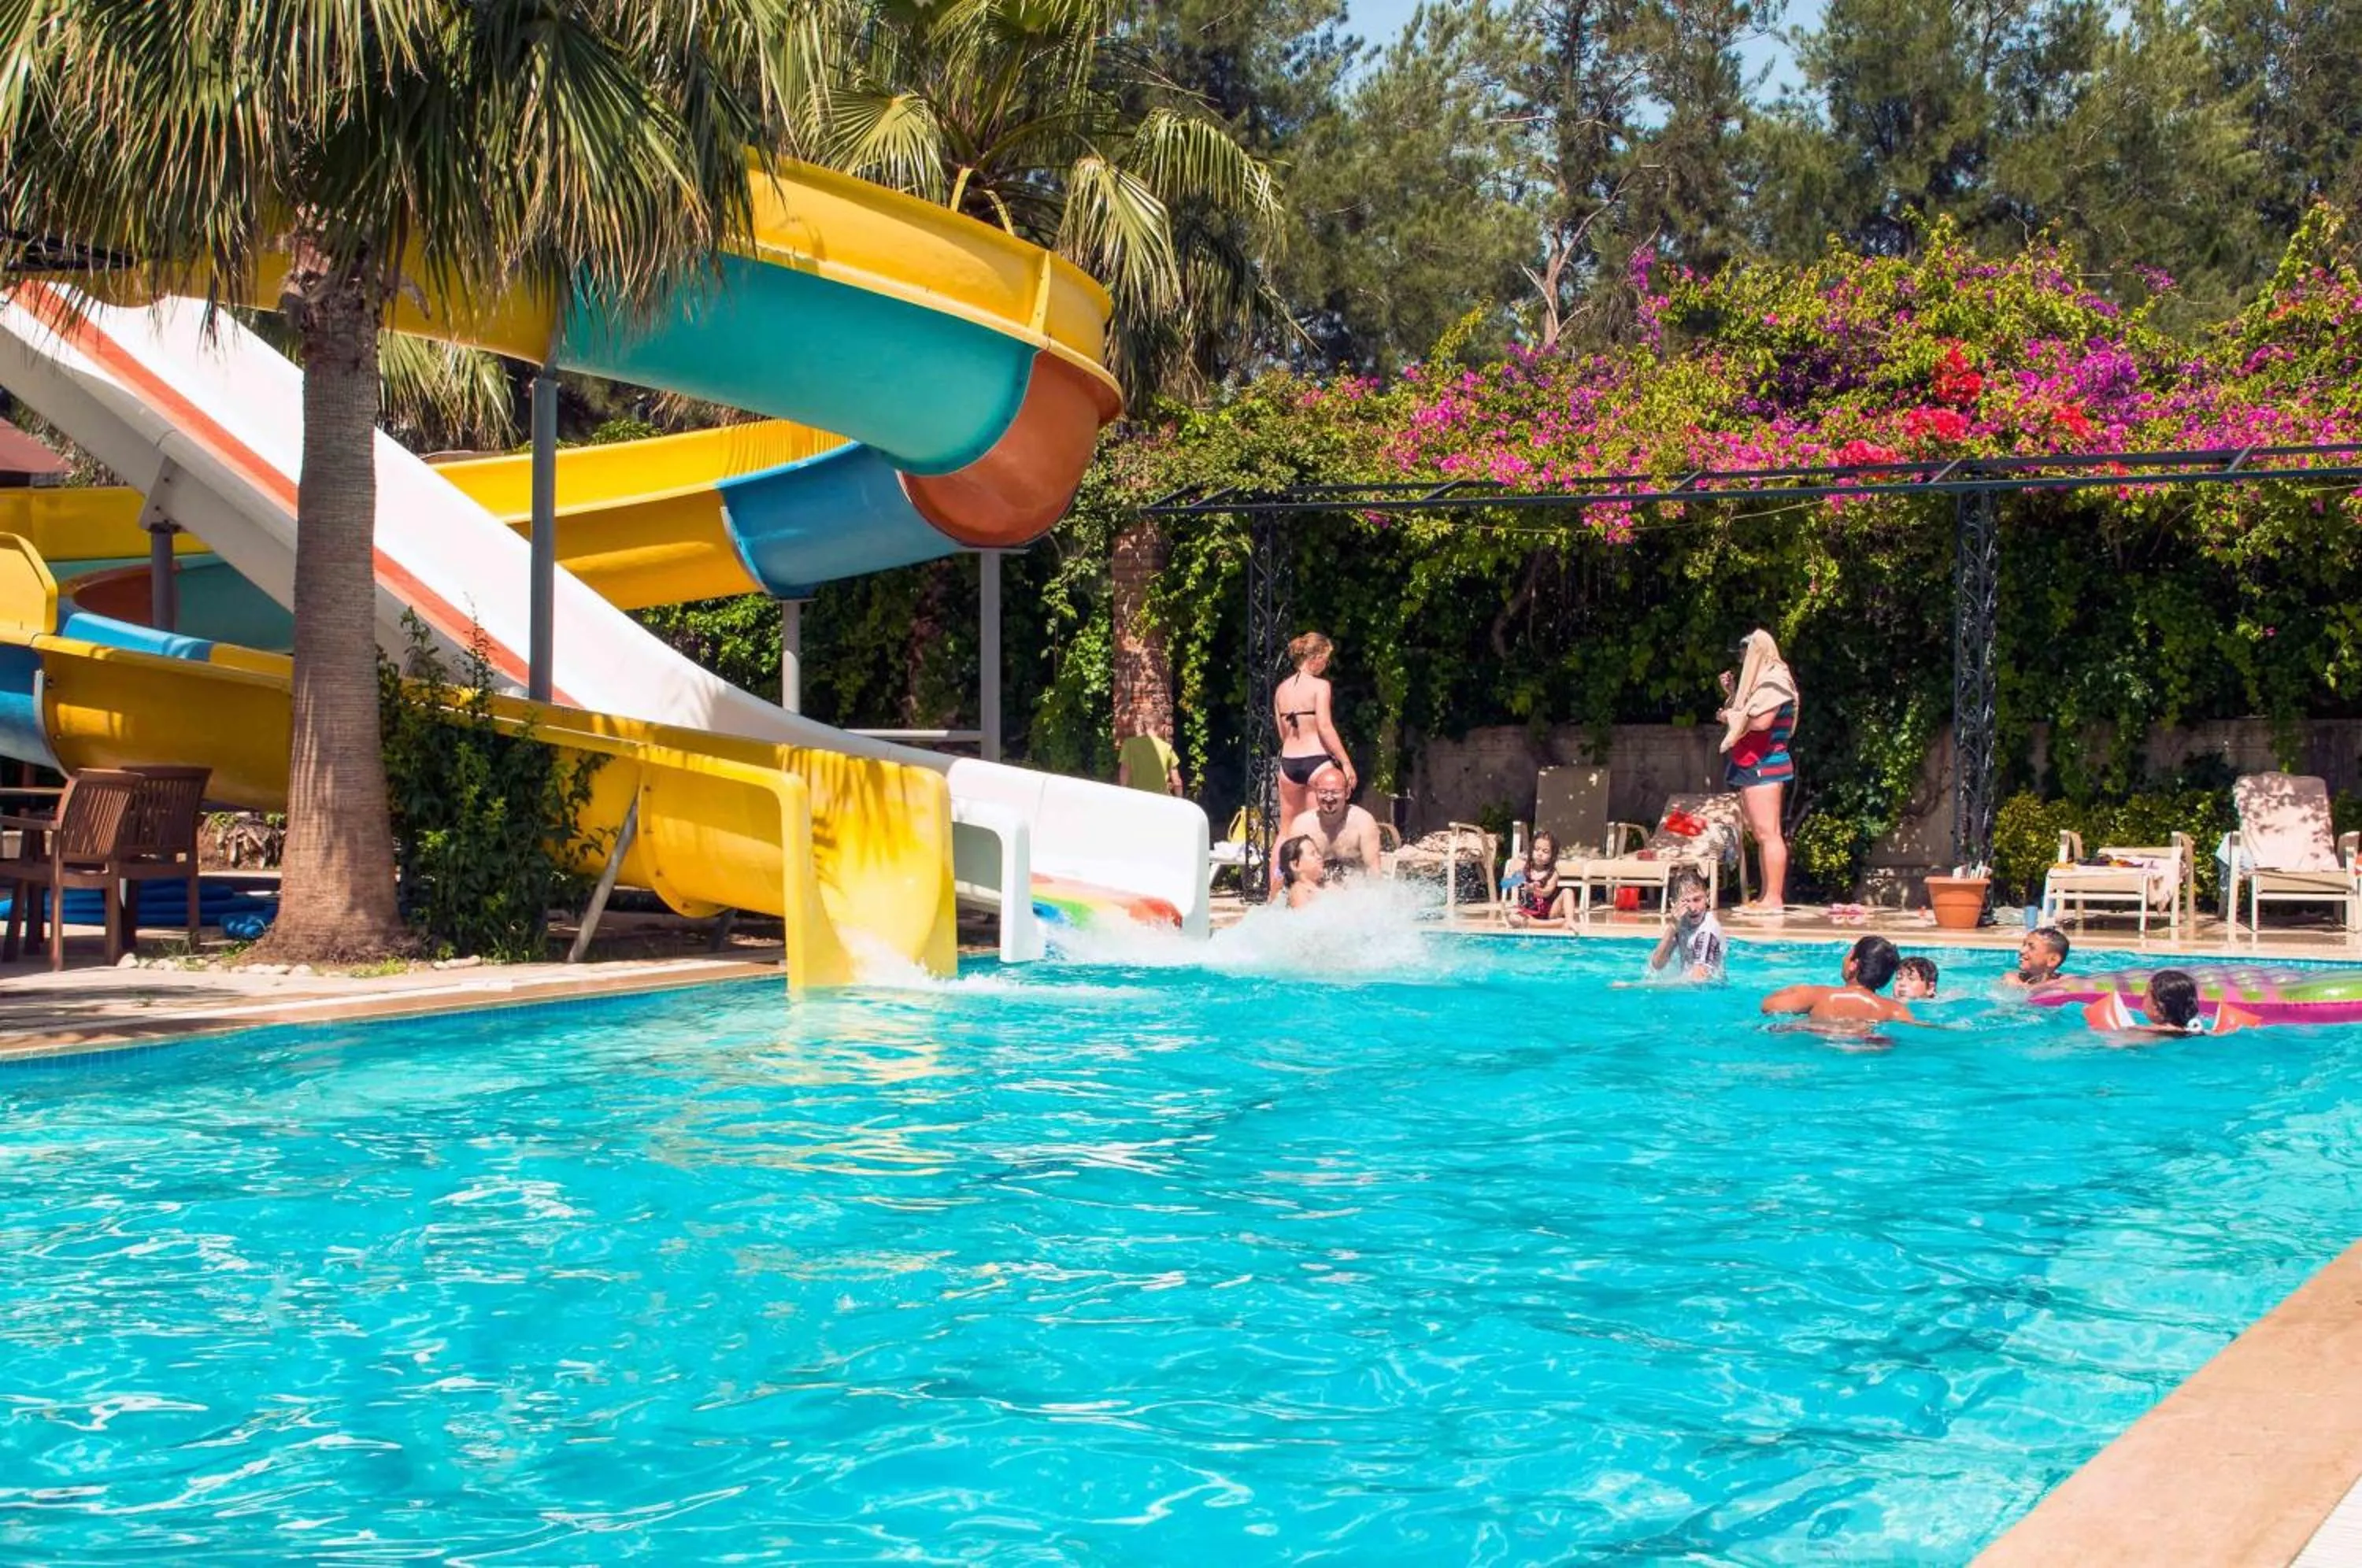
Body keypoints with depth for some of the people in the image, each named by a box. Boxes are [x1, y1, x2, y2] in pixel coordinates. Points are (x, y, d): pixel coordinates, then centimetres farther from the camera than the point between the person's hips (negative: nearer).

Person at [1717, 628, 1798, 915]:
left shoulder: (1773, 682, -10)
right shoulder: (1760, 681, 20)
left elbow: (1761, 721, -22)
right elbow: (1747, 718, 21)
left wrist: (1731, 716, -8)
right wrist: (1732, 693, 14)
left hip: (1765, 765, -11)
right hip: (1752, 765, 11)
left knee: (1768, 833, -13)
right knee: (1761, 834, 9)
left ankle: (1774, 899, -16)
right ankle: (1767, 897, 11)